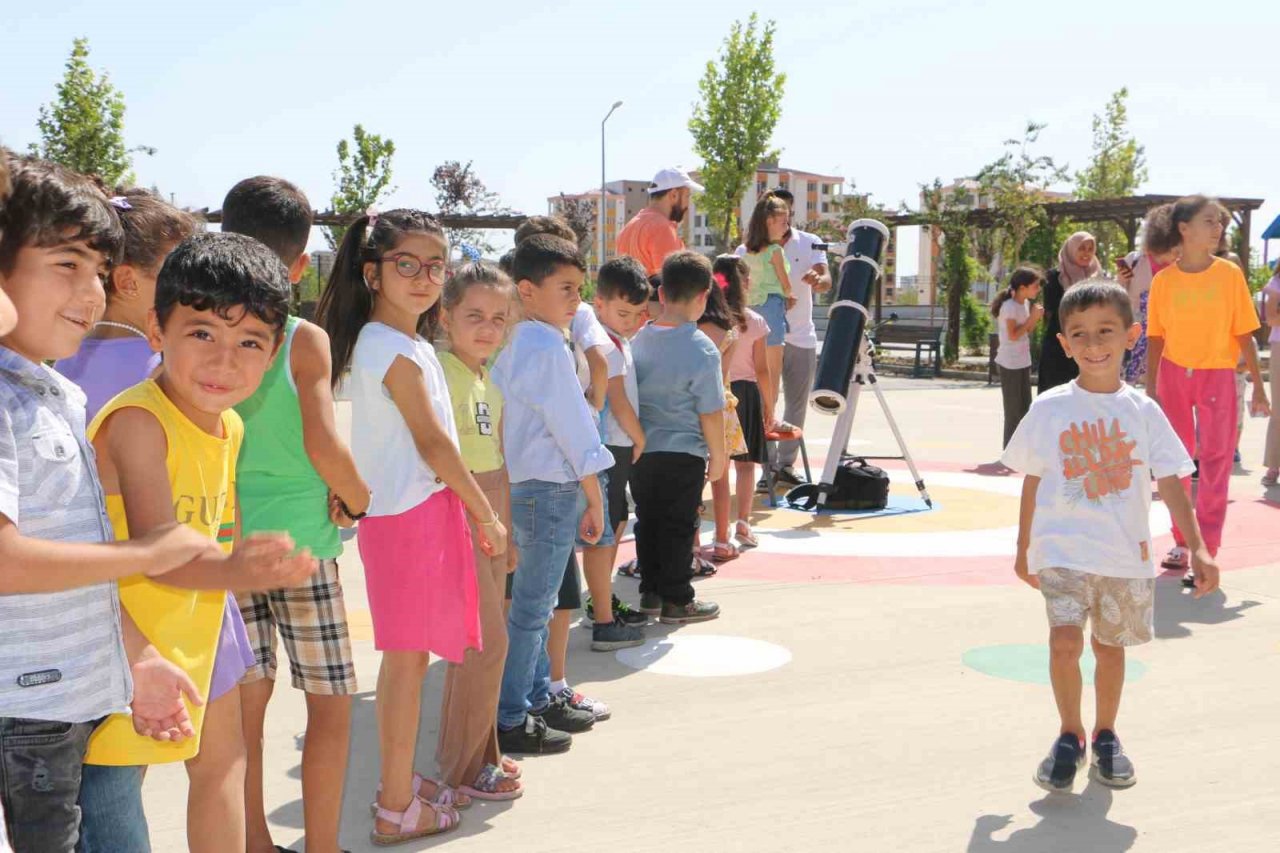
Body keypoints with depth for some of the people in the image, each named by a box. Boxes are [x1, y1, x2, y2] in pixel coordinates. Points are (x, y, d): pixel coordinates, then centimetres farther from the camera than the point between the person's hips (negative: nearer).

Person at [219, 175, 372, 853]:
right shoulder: (304, 340, -10)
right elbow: (322, 442, -18)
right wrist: (356, 496, -1)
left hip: (226, 538, 5)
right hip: (299, 538, -5)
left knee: (248, 701, 13)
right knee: (331, 702, 8)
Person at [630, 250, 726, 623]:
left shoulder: (639, 339, 1)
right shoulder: (701, 349, -16)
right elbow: (710, 412, -13)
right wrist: (718, 455, 0)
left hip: (641, 450, 6)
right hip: (683, 453, -6)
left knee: (647, 522, 16)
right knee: (679, 528, 5)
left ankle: (650, 592, 26)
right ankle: (676, 600, 12)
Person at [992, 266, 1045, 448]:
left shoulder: (1026, 303, 8)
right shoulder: (1010, 306, -18)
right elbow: (1013, 335, -23)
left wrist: (1036, 318, -3)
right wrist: (1032, 317, -19)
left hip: (1023, 362, 9)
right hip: (1010, 364, -9)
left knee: (1025, 406, 12)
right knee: (1013, 409, -1)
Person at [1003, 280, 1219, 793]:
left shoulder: (1143, 412, 0)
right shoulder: (1048, 409, -2)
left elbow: (1170, 484, 0)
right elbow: (1032, 481, 7)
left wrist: (1197, 548, -8)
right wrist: (1023, 548, 12)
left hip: (1127, 554, 2)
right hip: (1063, 549, -1)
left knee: (1110, 646, 12)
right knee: (1065, 641, -16)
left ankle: (1105, 736, 34)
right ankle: (1070, 737, 5)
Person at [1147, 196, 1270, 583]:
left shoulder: (1229, 274, -4)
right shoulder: (1163, 280, -2)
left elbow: (1244, 334, -1)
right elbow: (1156, 338, 4)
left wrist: (1258, 387, -2)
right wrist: (1151, 387, 2)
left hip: (1217, 375, -1)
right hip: (1174, 374, 2)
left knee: (1215, 462, -4)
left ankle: (1207, 551, -1)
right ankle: (1182, 542, 22)